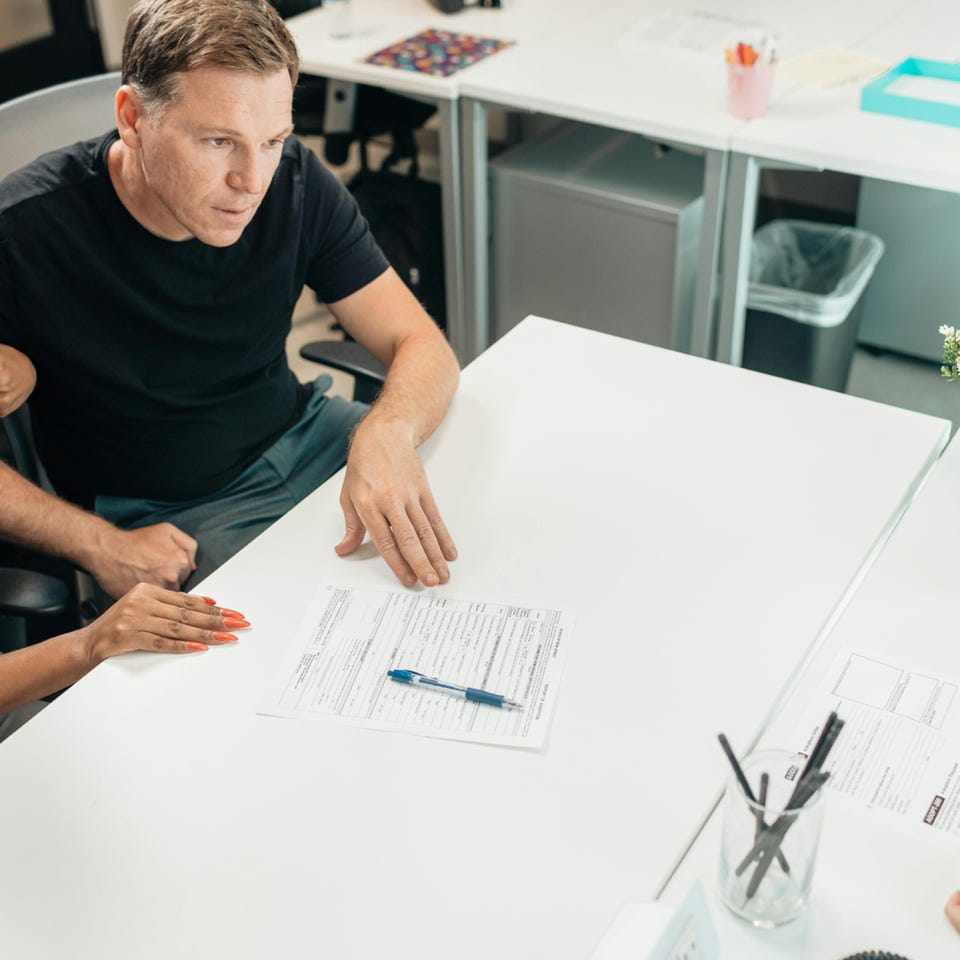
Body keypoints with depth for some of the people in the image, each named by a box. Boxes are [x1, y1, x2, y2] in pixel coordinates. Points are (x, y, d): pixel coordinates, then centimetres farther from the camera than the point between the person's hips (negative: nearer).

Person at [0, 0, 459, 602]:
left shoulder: (295, 182, -10)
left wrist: (387, 431, -33)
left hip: (302, 436, 5)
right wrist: (99, 545, -25)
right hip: (166, 517, -4)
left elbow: (422, 346, -11)